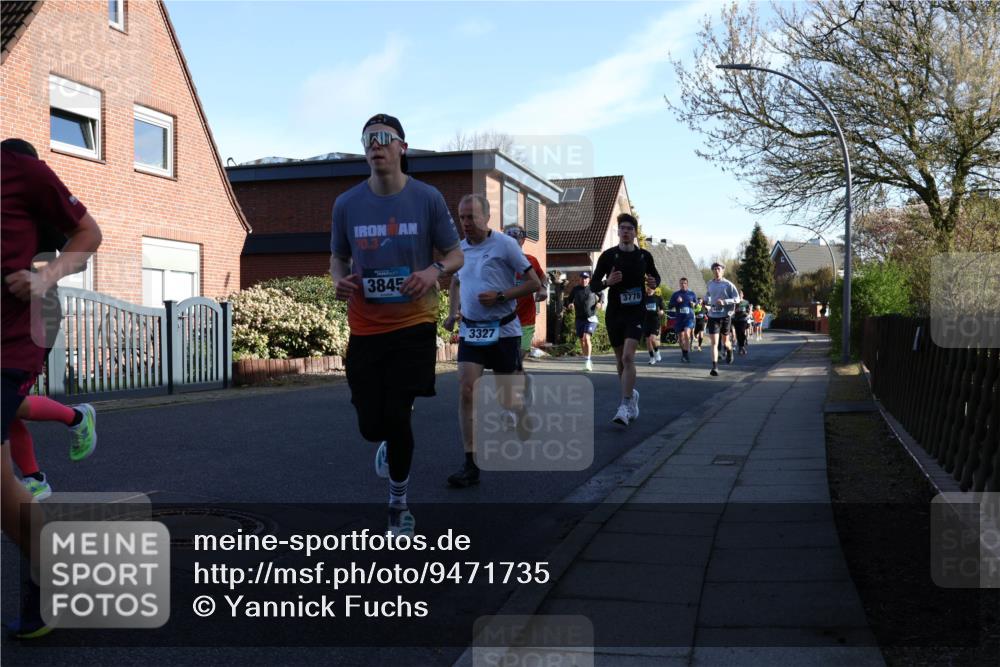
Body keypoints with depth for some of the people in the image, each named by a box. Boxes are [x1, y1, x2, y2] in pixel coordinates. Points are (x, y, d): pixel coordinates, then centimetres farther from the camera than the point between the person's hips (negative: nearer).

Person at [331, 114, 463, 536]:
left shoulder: (427, 199, -5)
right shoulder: (347, 204, 1)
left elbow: (455, 255, 3)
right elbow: (338, 257, 14)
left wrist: (434, 271, -19)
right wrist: (339, 279, -9)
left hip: (413, 323, -2)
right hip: (364, 327, 2)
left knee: (396, 415, -7)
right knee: (372, 425, 3)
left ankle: (399, 505, 16)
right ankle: (391, 443, 44)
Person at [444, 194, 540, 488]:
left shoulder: (505, 244, -8)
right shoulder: (459, 249, 8)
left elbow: (534, 283, -6)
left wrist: (499, 296, -17)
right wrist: (453, 313, 12)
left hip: (503, 330, -3)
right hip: (470, 330, 3)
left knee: (504, 392, 7)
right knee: (466, 391, -11)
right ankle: (471, 464, -10)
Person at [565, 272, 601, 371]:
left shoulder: (593, 288, 1)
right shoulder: (575, 289, 5)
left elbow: (600, 295, 18)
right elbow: (569, 300, 14)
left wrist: (599, 302, -1)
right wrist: (569, 305, -8)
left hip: (591, 318, -4)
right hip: (579, 318, 4)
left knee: (586, 337, -21)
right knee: (582, 340, 10)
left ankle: (587, 361, -18)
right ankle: (588, 362, 26)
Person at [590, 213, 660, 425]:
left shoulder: (644, 256, 3)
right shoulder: (608, 255, 0)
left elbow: (655, 276, 20)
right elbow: (593, 285, 1)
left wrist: (654, 283, -3)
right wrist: (607, 282, -20)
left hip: (635, 313, -2)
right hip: (614, 314, 2)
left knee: (628, 356, -19)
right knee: (621, 360, 11)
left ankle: (625, 406, -19)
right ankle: (631, 394, 36)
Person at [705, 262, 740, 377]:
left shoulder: (728, 285, -6)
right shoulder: (710, 284, 7)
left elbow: (737, 299, -10)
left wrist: (724, 302, -22)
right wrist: (707, 301, 13)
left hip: (725, 316, -2)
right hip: (713, 316, 2)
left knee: (725, 340, 15)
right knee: (714, 342, -9)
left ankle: (729, 350, 50)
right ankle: (715, 367, -13)